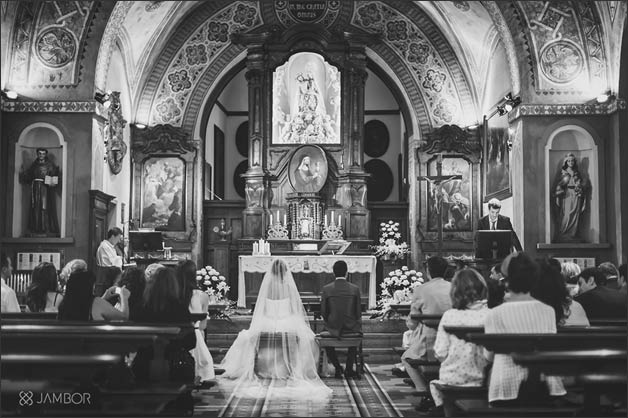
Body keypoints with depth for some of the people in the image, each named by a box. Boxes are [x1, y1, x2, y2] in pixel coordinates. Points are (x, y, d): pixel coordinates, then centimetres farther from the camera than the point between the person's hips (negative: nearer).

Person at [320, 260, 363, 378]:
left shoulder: (326, 289, -6)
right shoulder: (355, 289, -6)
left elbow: (323, 312, -1)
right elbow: (358, 313, -1)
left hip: (333, 328, 0)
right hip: (351, 328, 1)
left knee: (325, 337, 31)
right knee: (357, 334, 33)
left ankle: (337, 368, 24)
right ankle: (349, 369, 27)